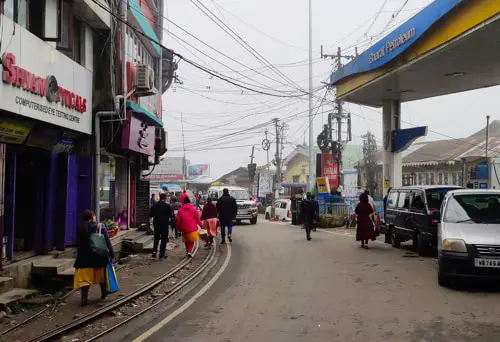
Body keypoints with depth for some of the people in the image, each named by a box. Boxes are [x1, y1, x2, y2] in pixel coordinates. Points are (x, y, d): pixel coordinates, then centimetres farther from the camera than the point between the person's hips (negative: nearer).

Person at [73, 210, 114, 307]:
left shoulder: (81, 228, -1)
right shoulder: (100, 226, -6)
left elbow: (80, 242, 4)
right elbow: (107, 241, -9)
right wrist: (111, 253, -6)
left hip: (85, 256, 0)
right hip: (99, 255, 0)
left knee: (84, 277, -1)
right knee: (101, 275, 18)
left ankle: (84, 298, -13)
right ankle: (104, 293, 32)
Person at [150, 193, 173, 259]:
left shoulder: (155, 205, -2)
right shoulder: (167, 206, -11)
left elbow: (151, 215, 3)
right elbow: (172, 215, -9)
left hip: (156, 224, 3)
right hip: (165, 225, -3)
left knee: (156, 238, 20)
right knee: (164, 239, 6)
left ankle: (154, 251, 2)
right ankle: (161, 255, 6)